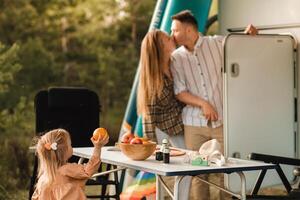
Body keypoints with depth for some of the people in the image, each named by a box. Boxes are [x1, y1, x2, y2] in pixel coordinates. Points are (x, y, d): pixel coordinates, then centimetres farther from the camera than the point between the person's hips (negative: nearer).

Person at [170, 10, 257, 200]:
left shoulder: (218, 43, 3)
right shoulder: (176, 58, 7)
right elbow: (179, 92, 0)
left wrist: (250, 34, -9)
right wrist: (202, 104, -14)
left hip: (222, 120, -1)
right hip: (194, 123, 1)